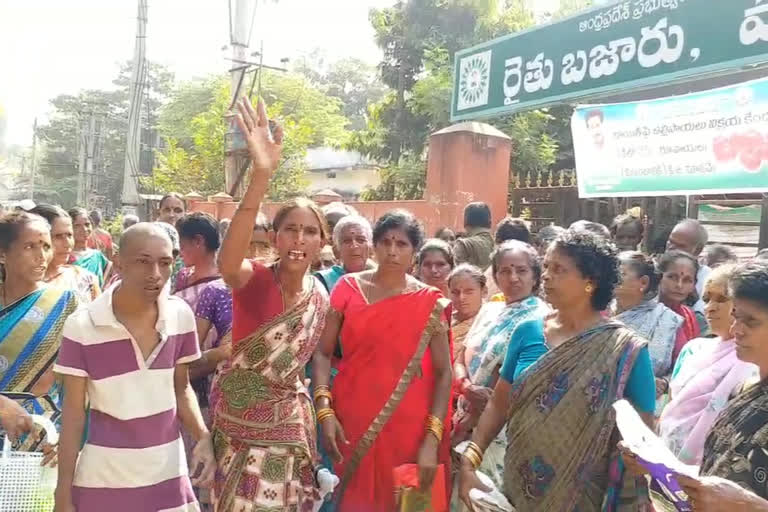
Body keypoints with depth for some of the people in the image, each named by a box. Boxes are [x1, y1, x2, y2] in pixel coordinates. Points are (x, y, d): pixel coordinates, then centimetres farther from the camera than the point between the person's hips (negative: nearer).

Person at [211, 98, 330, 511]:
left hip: (287, 424, 4)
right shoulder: (254, 280, -18)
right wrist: (261, 175, -56)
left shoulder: (320, 296, -2)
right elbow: (227, 264, -44)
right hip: (236, 419, -4)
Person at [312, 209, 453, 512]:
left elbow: (443, 372, -4)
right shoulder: (348, 288, 1)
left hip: (409, 427, 0)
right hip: (352, 422, 1)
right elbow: (322, 353, 1)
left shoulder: (430, 302, -3)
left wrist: (432, 440, -11)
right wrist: (324, 410, -10)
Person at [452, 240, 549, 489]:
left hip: (501, 432, -6)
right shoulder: (489, 310, 6)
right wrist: (467, 388, -15)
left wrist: (465, 425, -13)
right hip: (467, 418, 6)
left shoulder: (537, 322, -15)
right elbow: (460, 362, 8)